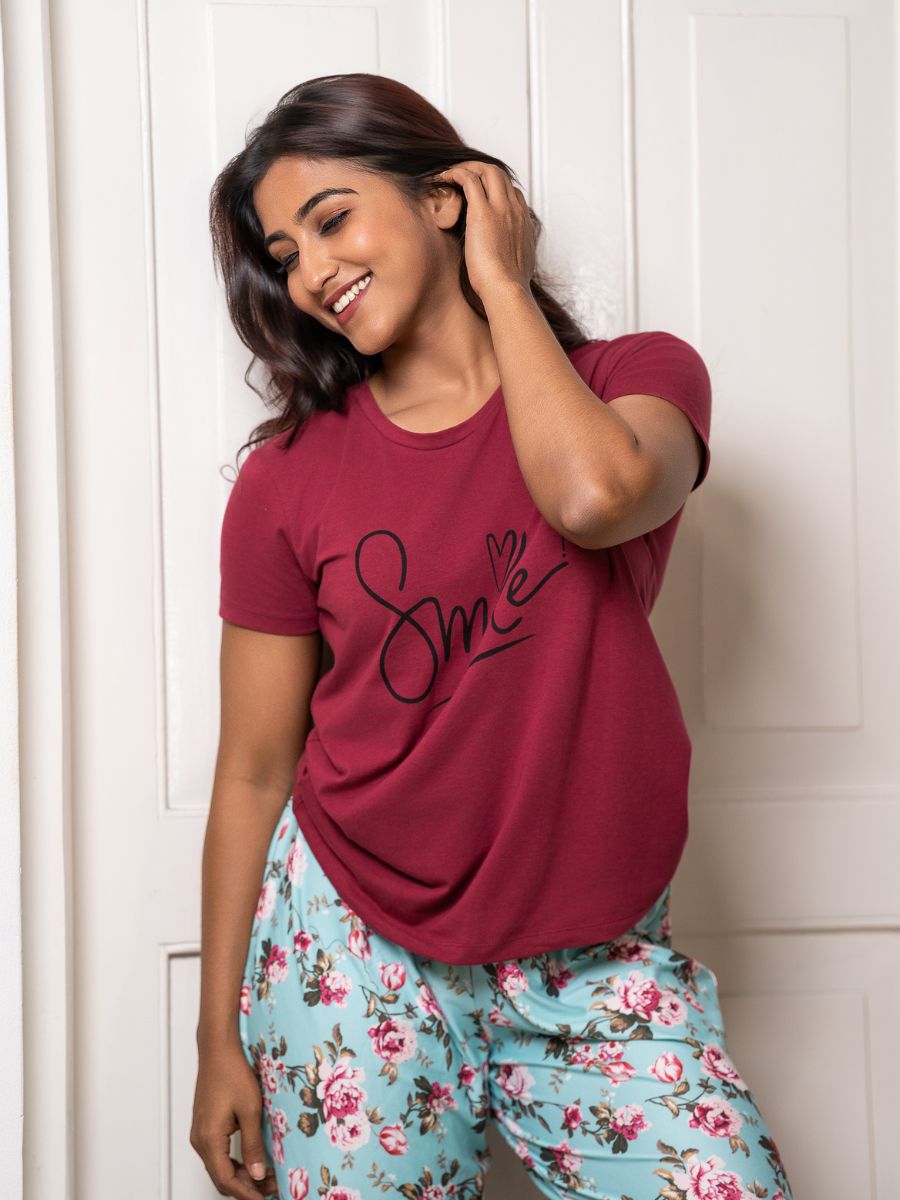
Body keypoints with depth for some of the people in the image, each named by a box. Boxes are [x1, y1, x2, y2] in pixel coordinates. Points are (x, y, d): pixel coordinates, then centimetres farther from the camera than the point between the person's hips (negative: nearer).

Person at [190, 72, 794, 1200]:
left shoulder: (641, 377, -1)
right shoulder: (287, 479, -3)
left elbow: (594, 496, -26)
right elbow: (254, 769, 0)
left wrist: (500, 283, -11)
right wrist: (219, 1040, 3)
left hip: (597, 954, 1)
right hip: (356, 952, 0)